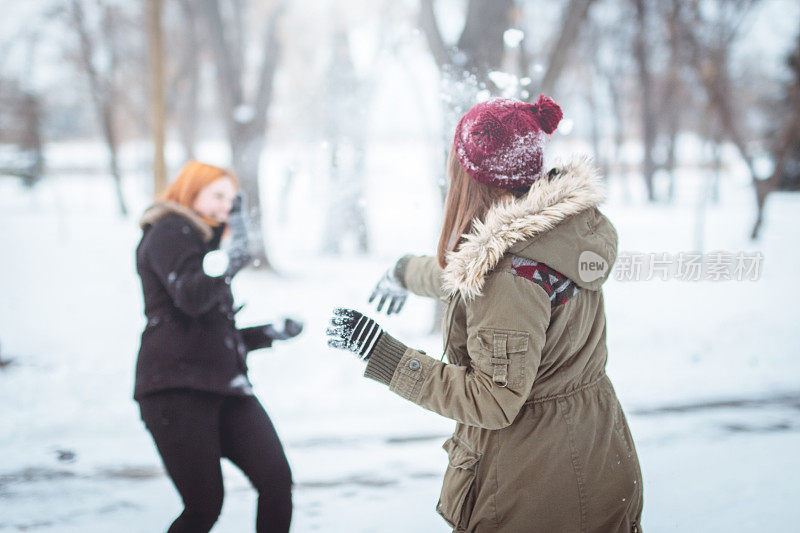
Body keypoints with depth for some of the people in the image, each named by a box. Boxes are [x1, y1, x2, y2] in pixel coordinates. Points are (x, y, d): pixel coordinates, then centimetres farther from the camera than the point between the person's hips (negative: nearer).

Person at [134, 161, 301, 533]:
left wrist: (272, 333, 24)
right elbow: (190, 298, -18)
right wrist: (226, 266, -29)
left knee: (276, 480, -8)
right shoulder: (168, 233, 1)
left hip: (223, 384, 8)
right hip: (178, 388, -8)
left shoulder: (205, 243, 28)